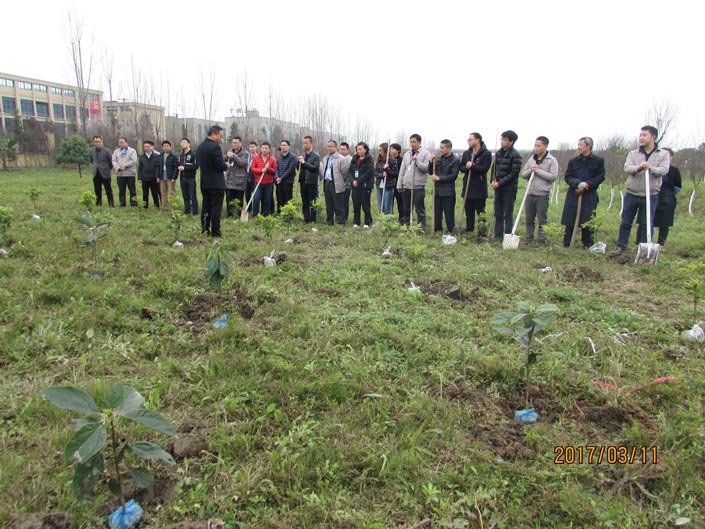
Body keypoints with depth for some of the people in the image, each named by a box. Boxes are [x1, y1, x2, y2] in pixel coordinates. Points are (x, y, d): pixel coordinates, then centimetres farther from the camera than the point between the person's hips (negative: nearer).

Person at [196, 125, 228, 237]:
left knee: (206, 206, 14)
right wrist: (226, 165, 2)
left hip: (204, 182, 8)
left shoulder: (200, 147, 9)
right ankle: (215, 232, 1)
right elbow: (221, 165, -21)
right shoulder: (215, 147, -18)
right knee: (216, 208, -2)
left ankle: (204, 229, 20)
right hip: (216, 183, -8)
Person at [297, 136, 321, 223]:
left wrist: (304, 162, -18)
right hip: (303, 182, 6)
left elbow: (315, 167, -15)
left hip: (312, 182, -6)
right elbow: (298, 167, 13)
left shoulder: (316, 156, -4)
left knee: (312, 203, 0)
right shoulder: (302, 155, 14)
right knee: (304, 203, 11)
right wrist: (298, 161, -7)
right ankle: (306, 219, 18)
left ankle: (312, 220, 6)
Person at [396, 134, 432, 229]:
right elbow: (402, 170, 15)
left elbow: (427, 168, -12)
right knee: (406, 209, 11)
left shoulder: (426, 154, -1)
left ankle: (421, 228, 3)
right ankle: (405, 226, 19)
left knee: (420, 209, -2)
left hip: (418, 187, -5)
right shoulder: (407, 154, 15)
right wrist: (399, 184, 10)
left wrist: (417, 162, -21)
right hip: (406, 186, 5)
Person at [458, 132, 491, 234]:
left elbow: (485, 168, -15)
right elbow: (461, 168, 8)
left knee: (480, 212, 1)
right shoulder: (466, 153, 12)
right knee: (469, 212, 12)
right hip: (467, 187, 5)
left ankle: (483, 233, 8)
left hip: (479, 188, -5)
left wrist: (472, 166, -23)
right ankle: (468, 231, 21)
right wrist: (466, 167, -13)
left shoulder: (486, 154, -5)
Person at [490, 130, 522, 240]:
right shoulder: (498, 153, 9)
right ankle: (498, 235, 20)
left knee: (508, 214, 0)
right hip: (498, 187, 6)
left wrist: (500, 183, -16)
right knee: (498, 213, 11)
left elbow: (514, 174, -16)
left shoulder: (515, 155, -12)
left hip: (509, 189, -6)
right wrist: (493, 180, -2)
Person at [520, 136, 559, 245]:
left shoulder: (552, 161, -4)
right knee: (529, 219, 11)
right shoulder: (531, 159, 11)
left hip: (542, 195, -5)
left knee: (542, 220, 2)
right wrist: (530, 170, -10)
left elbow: (553, 176, -14)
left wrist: (538, 171, -14)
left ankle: (542, 241, 11)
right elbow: (523, 174, 11)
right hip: (530, 194, 5)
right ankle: (529, 239, 22)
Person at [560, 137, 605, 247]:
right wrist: (578, 183, -15)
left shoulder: (598, 161, 4)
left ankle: (588, 245, 11)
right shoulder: (573, 161, 10)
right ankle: (566, 244, 11)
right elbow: (568, 177, 4)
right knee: (569, 222, 2)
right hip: (573, 195, 2)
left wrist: (587, 184, -16)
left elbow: (600, 177, -1)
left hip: (589, 196, -2)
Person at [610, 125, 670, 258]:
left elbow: (664, 170, -12)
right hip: (631, 195, 2)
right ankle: (621, 247, 16)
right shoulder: (633, 153, 6)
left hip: (650, 196, -1)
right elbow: (627, 168, -11)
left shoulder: (663, 154, 3)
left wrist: (651, 169, -32)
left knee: (647, 224, 4)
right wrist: (639, 167, -32)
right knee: (625, 223, 6)